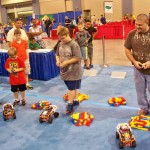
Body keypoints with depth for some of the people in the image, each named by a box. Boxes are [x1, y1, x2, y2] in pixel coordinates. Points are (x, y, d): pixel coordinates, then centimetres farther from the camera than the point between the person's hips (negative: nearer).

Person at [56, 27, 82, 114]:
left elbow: (77, 58, -19)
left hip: (73, 71, -7)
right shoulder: (60, 44, 6)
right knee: (73, 87, 19)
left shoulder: (74, 44, -16)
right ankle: (75, 100, 34)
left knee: (72, 88, 0)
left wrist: (66, 62, -21)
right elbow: (57, 54, 18)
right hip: (64, 70, 7)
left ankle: (70, 104, 7)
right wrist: (58, 60, -3)